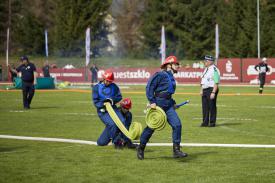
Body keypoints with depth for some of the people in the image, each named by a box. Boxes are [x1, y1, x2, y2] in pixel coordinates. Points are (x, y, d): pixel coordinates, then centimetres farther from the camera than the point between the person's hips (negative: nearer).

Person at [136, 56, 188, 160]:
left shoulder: (171, 77, 15)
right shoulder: (160, 75, -11)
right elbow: (149, 87, -14)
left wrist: (173, 103, 14)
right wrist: (152, 102, -20)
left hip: (168, 105, 7)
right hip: (158, 104, -7)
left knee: (177, 124, -8)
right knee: (151, 127, 3)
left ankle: (176, 150, -5)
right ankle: (141, 148, 22)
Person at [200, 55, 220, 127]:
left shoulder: (214, 69, -14)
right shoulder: (206, 69, 16)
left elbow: (216, 83, -19)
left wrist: (213, 92, -24)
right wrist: (201, 90, 17)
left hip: (211, 89, -9)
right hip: (205, 90, 9)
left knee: (212, 107, -3)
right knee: (205, 107, 11)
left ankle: (212, 122, 3)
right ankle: (205, 122, 17)